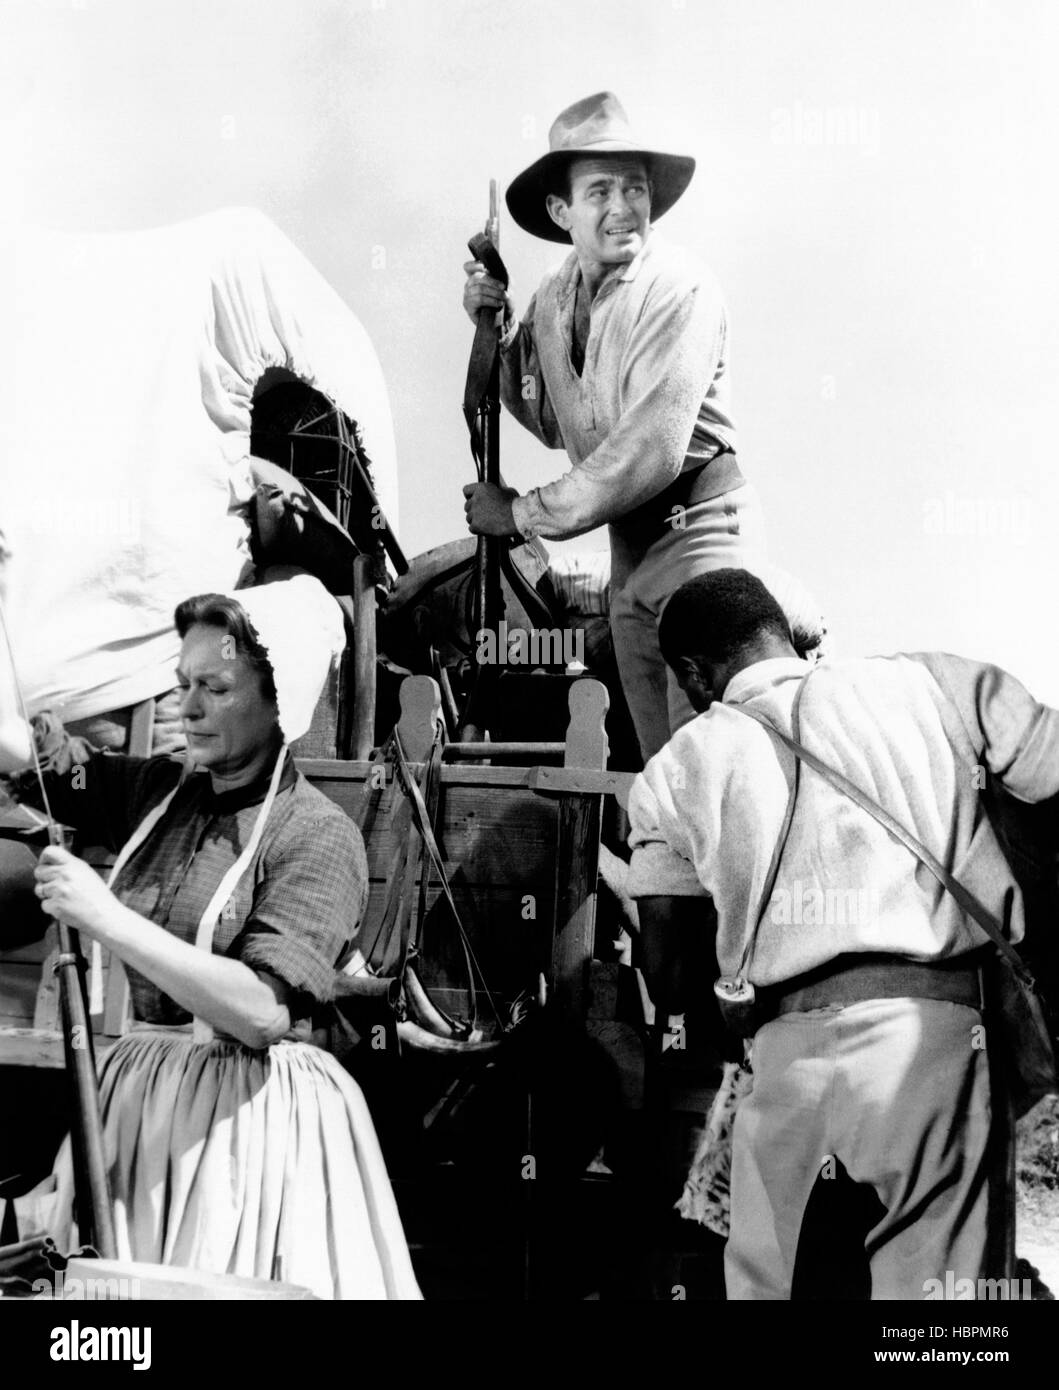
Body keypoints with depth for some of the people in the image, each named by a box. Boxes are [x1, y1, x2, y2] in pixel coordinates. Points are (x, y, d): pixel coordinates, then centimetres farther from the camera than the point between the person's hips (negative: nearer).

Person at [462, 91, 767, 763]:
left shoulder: (681, 289, -17)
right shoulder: (555, 295, 6)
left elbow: (651, 452, -23)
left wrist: (524, 513, -14)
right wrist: (501, 330, 4)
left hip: (700, 529, -7)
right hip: (628, 544, 7)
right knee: (660, 761, 13)